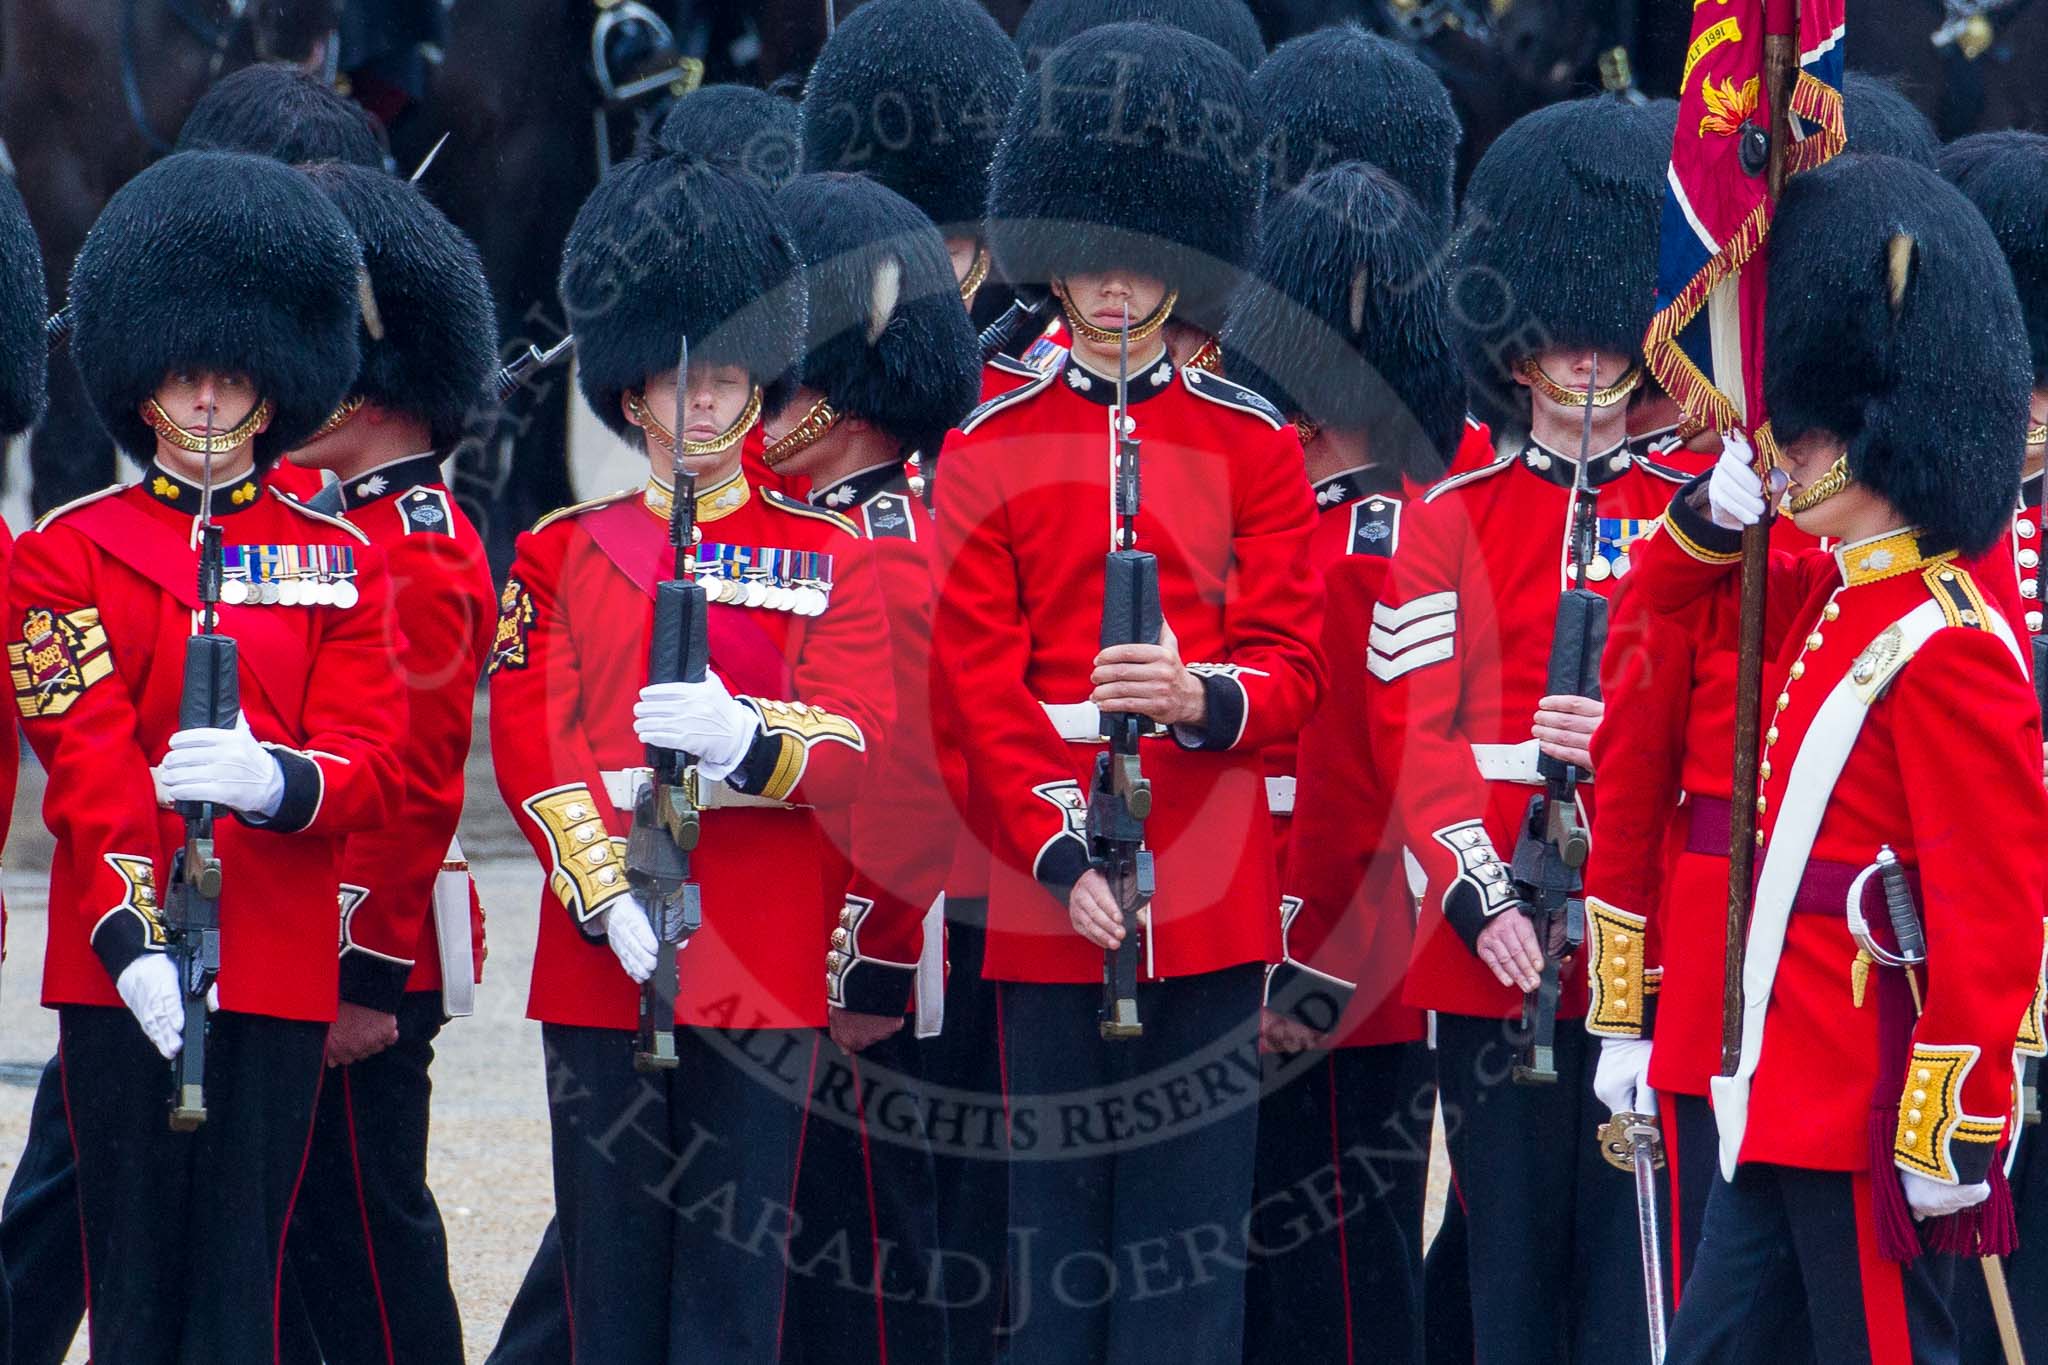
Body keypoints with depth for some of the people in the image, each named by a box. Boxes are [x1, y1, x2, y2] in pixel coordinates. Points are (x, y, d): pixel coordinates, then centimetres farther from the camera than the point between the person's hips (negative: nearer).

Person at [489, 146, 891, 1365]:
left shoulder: (830, 559, 8)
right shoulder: (562, 554, 10)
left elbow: (858, 750, -5)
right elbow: (532, 748, 0)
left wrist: (742, 739, -26)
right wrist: (608, 901, -16)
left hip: (764, 972, -1)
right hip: (599, 960, 1)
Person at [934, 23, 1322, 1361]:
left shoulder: (1256, 445, 6)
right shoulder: (987, 450, 5)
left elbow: (1294, 670, 1)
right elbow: (979, 684, 1)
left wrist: (1199, 694, -21)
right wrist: (1062, 855, -11)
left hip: (1210, 901, 0)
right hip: (1047, 896, 0)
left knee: (1194, 1230, 0)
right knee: (1053, 1217, 3)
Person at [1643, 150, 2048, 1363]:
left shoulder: (1945, 645, -18)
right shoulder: (1828, 594, 11)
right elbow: (1668, 585, 30)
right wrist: (1724, 507, 7)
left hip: (1877, 1104, -10)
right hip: (1790, 1082, 10)